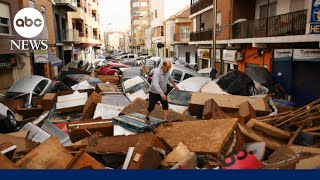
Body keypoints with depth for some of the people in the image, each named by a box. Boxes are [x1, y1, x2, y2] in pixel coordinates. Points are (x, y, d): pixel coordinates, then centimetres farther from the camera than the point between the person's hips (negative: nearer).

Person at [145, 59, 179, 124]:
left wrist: (174, 84, 28)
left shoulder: (167, 71, -9)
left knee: (166, 106, -10)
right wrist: (161, 93, -58)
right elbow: (155, 84, -46)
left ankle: (165, 121, -9)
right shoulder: (157, 72, -31)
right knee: (151, 107, 6)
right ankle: (147, 117, 35)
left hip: (163, 93, 5)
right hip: (154, 93, -5)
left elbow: (169, 77, 18)